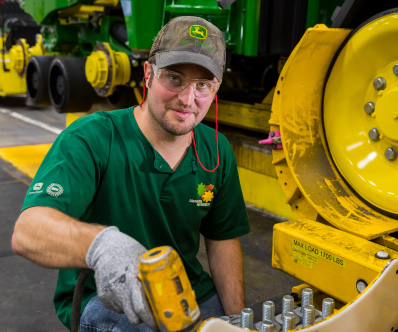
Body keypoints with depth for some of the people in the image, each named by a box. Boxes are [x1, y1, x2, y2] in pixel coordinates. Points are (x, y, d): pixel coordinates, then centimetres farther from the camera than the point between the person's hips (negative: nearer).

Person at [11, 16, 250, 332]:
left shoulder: (217, 152, -2)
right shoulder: (91, 139, -21)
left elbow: (223, 239, 7)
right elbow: (28, 231, -35)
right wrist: (102, 243, -56)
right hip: (104, 298, -4)